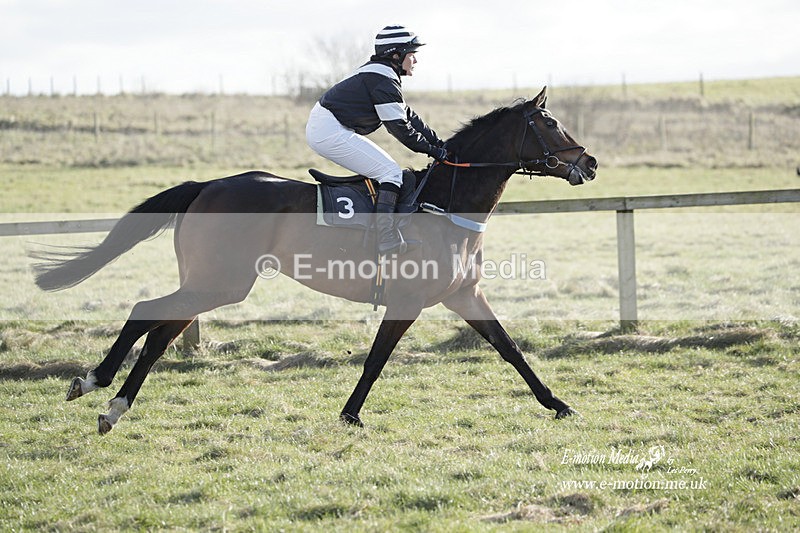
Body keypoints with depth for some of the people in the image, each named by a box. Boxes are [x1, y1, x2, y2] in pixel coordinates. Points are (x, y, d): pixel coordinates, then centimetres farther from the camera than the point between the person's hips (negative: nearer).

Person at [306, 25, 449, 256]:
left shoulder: (377, 72, 19)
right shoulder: (384, 79, -14)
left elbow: (408, 116, 20)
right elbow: (399, 127, -15)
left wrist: (439, 143, 16)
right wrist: (432, 150, -6)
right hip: (331, 132, -11)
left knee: (387, 168, 18)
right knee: (390, 172, -12)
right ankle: (387, 239, -21)